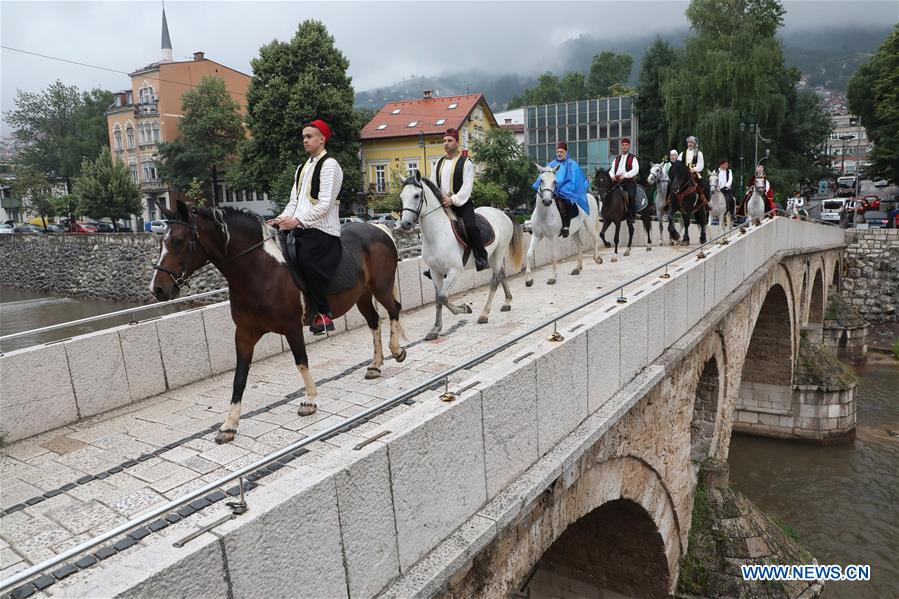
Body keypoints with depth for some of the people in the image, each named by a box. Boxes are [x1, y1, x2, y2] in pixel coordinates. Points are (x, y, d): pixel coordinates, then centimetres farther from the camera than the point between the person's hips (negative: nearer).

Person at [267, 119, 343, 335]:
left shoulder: (329, 164, -3)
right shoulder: (302, 169, 23)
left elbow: (326, 203, -14)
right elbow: (294, 201, 20)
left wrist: (297, 220, -21)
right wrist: (282, 219, 1)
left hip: (322, 230, -8)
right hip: (302, 230, 9)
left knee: (306, 263, -30)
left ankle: (324, 314, -16)